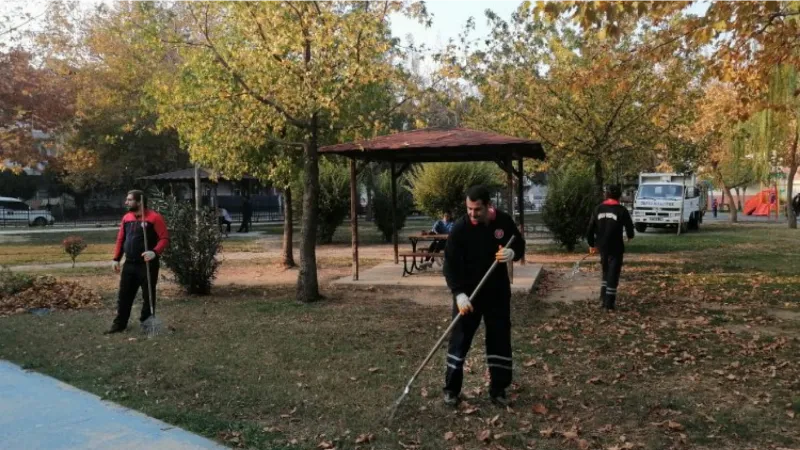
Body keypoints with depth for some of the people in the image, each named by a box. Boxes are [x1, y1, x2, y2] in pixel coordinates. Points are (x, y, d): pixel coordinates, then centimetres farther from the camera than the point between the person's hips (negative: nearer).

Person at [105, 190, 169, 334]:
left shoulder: (154, 217, -11)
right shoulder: (126, 218, 11)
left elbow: (165, 238, -15)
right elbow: (120, 239, 16)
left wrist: (155, 252, -30)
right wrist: (116, 258, 9)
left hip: (148, 264, -6)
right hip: (129, 264, 6)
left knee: (148, 296, 4)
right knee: (124, 295, 11)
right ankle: (120, 323, 22)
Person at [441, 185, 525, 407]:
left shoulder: (504, 222, -8)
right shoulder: (460, 228, -17)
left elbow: (520, 245, 6)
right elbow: (450, 264, -18)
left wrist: (512, 253, -18)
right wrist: (459, 294, -29)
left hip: (498, 291, 3)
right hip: (467, 291, -2)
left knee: (500, 339, 8)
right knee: (459, 339, 2)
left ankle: (498, 390, 22)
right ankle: (451, 389, 17)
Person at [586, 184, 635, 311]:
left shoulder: (598, 209, 4)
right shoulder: (622, 210, -9)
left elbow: (591, 228, 5)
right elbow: (629, 226, -3)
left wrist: (591, 244, 16)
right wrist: (630, 236, 20)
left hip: (602, 246, 4)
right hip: (615, 247, -4)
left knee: (606, 270, 22)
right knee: (613, 273, 1)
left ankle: (604, 296, 22)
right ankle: (609, 302, 0)